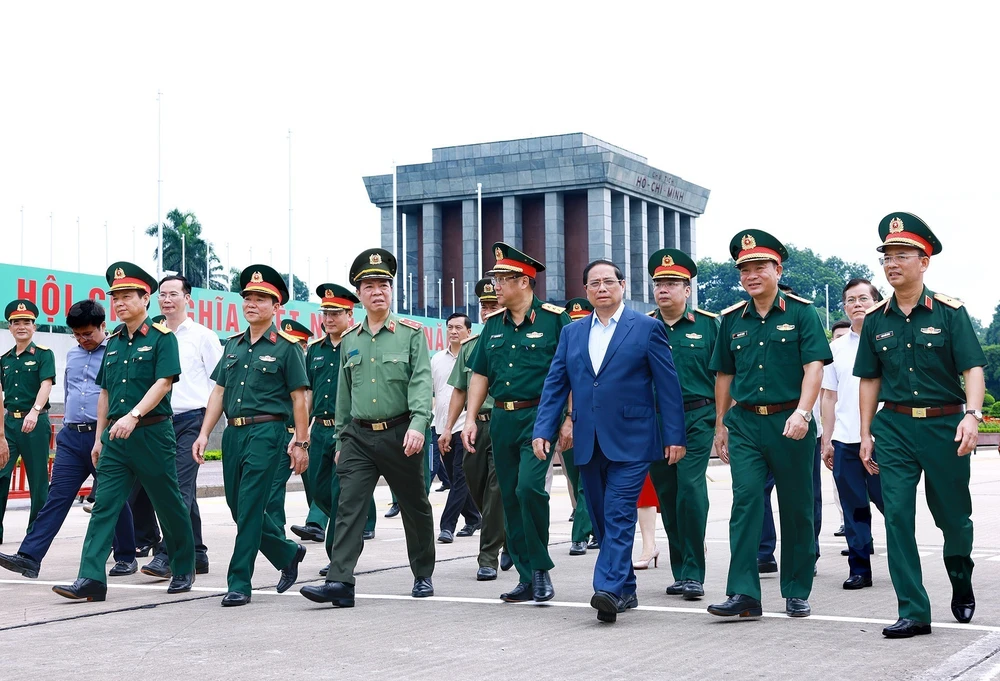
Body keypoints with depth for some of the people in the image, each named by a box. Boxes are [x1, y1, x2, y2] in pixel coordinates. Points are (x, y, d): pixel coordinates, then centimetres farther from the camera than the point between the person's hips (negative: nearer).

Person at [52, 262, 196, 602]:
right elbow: (105, 392, 18)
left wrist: (134, 416, -28)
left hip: (152, 433, -5)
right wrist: (100, 437, 15)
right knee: (103, 506, -5)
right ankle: (91, 579, -8)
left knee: (169, 505, 7)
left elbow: (164, 382, -16)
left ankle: (184, 570, 24)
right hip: (115, 437, 5)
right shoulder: (112, 342, 14)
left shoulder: (162, 337, -5)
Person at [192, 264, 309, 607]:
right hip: (233, 433, 7)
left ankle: (239, 584, -1)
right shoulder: (233, 345, 15)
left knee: (249, 510, -8)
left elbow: (299, 398, -4)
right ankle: (288, 553, 32)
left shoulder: (286, 347, -2)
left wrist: (300, 442, -8)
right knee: (239, 509, 11)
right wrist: (204, 433, 7)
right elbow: (219, 392, 15)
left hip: (266, 433, -7)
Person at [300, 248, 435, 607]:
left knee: (415, 507, 9)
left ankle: (423, 575, 25)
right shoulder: (349, 340, 10)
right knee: (349, 506, -9)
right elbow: (344, 394, 16)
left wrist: (418, 424, -26)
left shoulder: (411, 333, -1)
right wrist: (340, 440, 15)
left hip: (399, 434, -2)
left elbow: (421, 382, -11)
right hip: (358, 436, 3)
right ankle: (339, 582, -13)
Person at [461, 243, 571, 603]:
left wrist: (569, 419, -12)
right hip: (501, 419, 6)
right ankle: (527, 578, 15)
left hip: (539, 417, -6)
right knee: (510, 497, 7)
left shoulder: (554, 319, -5)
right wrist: (471, 419, 8)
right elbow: (480, 374, 17)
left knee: (530, 487, -20)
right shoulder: (493, 325, 12)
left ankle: (541, 567, -2)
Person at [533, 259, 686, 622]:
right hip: (588, 443, 5)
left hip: (630, 441, -5)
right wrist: (543, 429, 0)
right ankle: (625, 589, 19)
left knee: (619, 514, -13)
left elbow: (667, 385, -2)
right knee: (602, 519, 9)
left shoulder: (647, 328, 0)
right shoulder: (571, 333, 12)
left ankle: (609, 589, -19)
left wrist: (675, 436, -6)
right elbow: (555, 385, 11)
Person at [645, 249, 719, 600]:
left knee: (690, 489, -15)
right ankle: (681, 573, 18)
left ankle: (693, 574, -6)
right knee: (667, 497, 7)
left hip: (697, 419, -3)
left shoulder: (708, 324, 3)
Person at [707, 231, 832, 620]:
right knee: (745, 502, -9)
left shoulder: (800, 312, -1)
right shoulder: (732, 319, 10)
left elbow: (814, 367, -9)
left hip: (789, 423, -2)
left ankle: (797, 593, 18)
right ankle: (744, 594, -10)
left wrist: (802, 413, -22)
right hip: (744, 424, 2)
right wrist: (720, 426, 17)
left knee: (796, 508, 6)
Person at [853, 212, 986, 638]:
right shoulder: (876, 319, 6)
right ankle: (913, 612, -1)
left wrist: (972, 415, -25)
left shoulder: (949, 312, -3)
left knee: (953, 516, 10)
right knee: (897, 516, -6)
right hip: (894, 427, 2)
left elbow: (973, 368, -9)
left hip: (944, 425, -2)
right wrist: (866, 435, 8)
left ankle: (962, 586, 39)